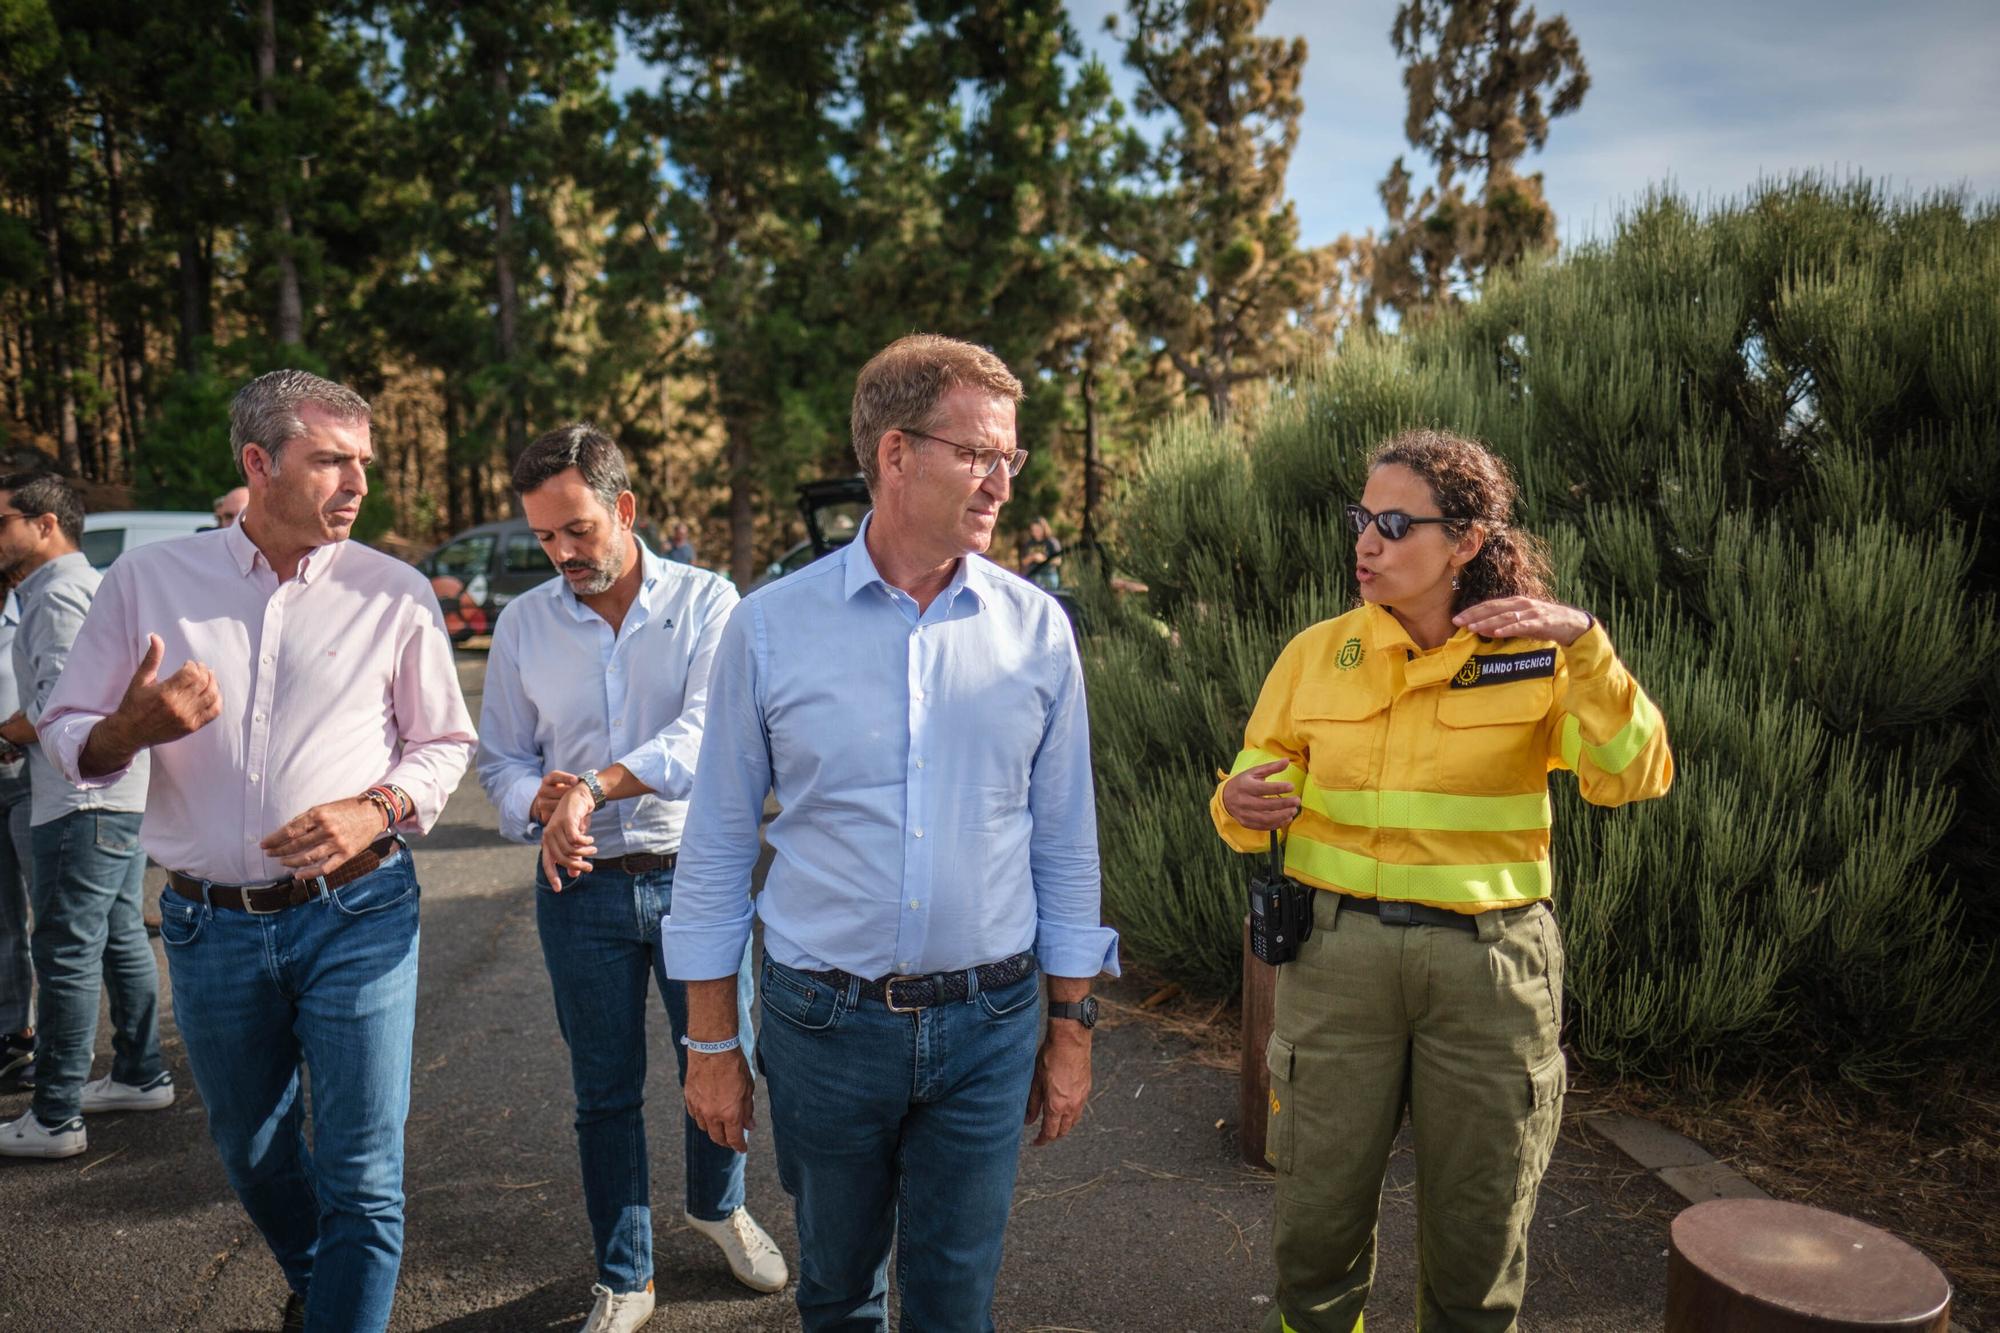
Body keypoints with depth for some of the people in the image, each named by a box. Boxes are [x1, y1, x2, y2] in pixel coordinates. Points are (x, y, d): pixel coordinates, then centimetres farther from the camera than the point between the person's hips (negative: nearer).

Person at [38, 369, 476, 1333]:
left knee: (362, 1173, -1)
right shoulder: (147, 578, 1)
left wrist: (377, 807, -14)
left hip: (356, 916, -2)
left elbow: (445, 742, 5)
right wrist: (129, 730, -16)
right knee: (250, 1151, 22)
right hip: (211, 924, 3)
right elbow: (65, 736, 6)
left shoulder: (393, 592, -2)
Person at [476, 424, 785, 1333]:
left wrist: (595, 785, -32)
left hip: (696, 875, -1)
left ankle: (718, 1206, 43)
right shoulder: (523, 623, 3)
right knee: (605, 1093, 12)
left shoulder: (706, 601, -6)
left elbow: (706, 732, -19)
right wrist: (543, 810, -16)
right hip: (582, 887, 2)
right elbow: (501, 757, 6)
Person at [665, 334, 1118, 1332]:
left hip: (988, 1024, 1)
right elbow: (718, 848, -1)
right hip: (825, 1022, 0)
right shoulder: (771, 628, -7)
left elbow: (1064, 842, 3)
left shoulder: (1036, 630, -3)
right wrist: (712, 1044, 1)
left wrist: (1072, 1027, 5)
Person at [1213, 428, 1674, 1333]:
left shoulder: (1536, 656, -3)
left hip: (1490, 960, 0)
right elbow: (1258, 795, 7)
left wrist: (1585, 648, -25)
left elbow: (1633, 778, -14)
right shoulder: (1317, 655, 0)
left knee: (1478, 1235, 15)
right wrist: (1239, 809, -16)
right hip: (1337, 946, 1)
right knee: (1316, 1220, 9)